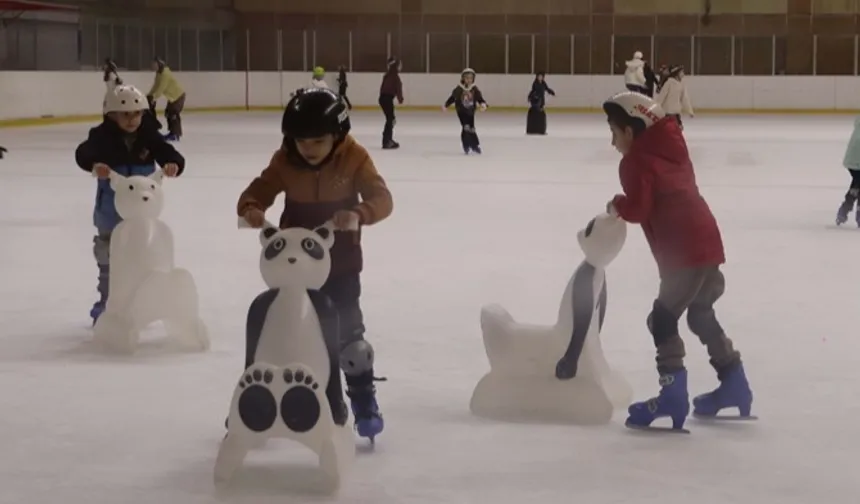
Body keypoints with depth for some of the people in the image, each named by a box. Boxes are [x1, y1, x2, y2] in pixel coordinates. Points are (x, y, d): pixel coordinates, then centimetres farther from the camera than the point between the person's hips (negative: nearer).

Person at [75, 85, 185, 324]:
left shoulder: (149, 136, -9)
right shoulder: (103, 136, -17)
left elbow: (170, 155, -16)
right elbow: (83, 152, -33)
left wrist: (173, 164, -41)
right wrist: (95, 164, -56)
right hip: (111, 210, -2)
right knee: (109, 259, 10)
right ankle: (105, 306, 24)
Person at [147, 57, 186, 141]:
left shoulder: (165, 73, -24)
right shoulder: (159, 73, 7)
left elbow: (161, 88, -29)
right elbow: (156, 86, 9)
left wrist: (153, 98, -28)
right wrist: (149, 95, -1)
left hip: (178, 95, -10)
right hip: (172, 96, 10)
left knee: (173, 113, -14)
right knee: (168, 113, 13)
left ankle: (176, 134, -13)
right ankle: (172, 132, 21)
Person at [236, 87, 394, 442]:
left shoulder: (354, 158, -16)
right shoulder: (285, 161, -11)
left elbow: (382, 198, -22)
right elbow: (259, 190, -8)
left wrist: (359, 213, -44)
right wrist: (251, 209, -33)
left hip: (340, 265, -2)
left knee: (348, 332, 3)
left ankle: (364, 401, 19)